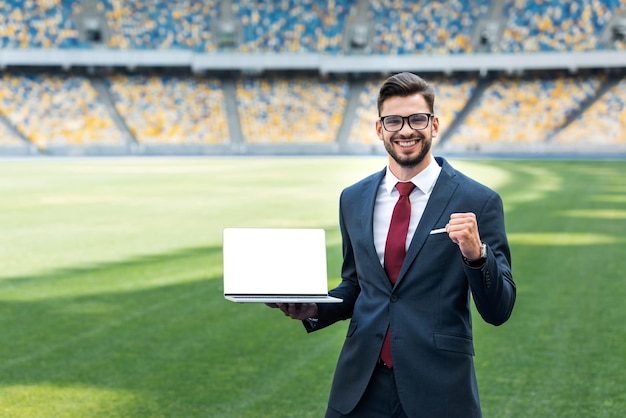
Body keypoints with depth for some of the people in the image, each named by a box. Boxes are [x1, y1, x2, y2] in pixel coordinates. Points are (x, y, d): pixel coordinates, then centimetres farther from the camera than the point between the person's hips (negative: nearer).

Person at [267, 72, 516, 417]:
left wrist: (476, 254, -23)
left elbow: (498, 311, -6)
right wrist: (313, 309, 1)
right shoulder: (353, 199, 8)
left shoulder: (478, 202, -6)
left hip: (437, 390, -3)